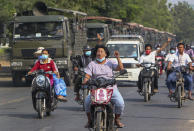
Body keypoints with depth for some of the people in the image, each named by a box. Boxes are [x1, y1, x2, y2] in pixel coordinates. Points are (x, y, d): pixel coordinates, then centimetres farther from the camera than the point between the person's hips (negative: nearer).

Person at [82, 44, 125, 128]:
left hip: (111, 88, 0)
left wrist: (118, 58, -12)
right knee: (87, 101, -27)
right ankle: (89, 120, -7)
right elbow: (87, 75, 2)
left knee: (120, 103, -23)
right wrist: (85, 81, -21)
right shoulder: (92, 64, 11)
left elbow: (120, 68, -1)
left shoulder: (110, 63, 13)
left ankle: (117, 119, 4)